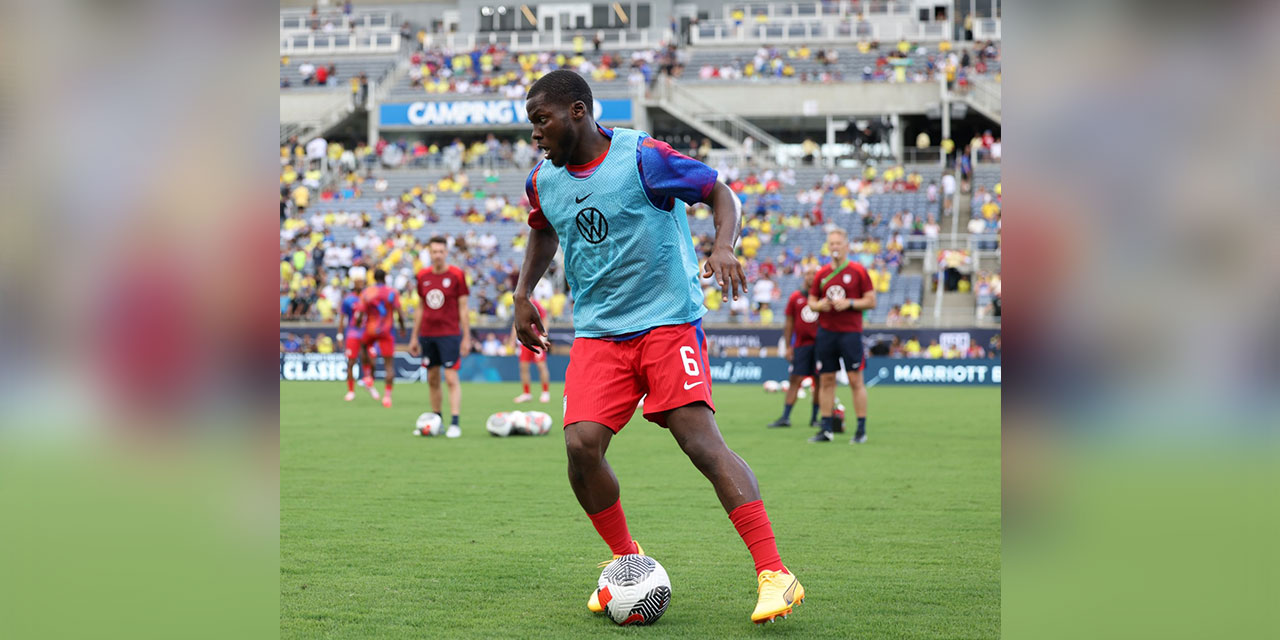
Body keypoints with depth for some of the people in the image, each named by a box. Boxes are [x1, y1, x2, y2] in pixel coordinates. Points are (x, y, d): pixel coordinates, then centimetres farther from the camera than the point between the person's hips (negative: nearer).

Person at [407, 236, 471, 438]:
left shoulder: (457, 275, -5)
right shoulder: (423, 275, 8)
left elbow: (463, 308, -3)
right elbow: (421, 308, 15)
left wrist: (466, 338, -7)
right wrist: (414, 337, 14)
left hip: (450, 334, -5)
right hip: (427, 335, 5)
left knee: (451, 378, -10)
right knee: (432, 379, 8)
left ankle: (455, 423, -12)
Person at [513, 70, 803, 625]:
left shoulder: (642, 157, -10)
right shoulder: (542, 181, 8)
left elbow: (720, 193, -3)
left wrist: (723, 247, -21)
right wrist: (523, 293, 20)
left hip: (668, 321, -5)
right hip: (597, 334, 5)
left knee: (701, 440, -17)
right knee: (581, 444, -13)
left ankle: (774, 574, -16)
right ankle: (626, 559, 12)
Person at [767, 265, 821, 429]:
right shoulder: (795, 297, 6)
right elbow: (789, 323, 8)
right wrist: (788, 346, 4)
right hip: (801, 346, 0)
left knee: (819, 381, 3)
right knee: (795, 380, -4)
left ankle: (815, 417, 13)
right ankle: (785, 417, -5)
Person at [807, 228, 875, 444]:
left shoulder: (858, 271, -1)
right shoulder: (822, 274, 11)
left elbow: (871, 301, -2)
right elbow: (811, 301, 17)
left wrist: (849, 303, -15)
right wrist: (820, 305, -5)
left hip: (850, 332, -4)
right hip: (826, 331, 4)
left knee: (855, 380, -5)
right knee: (826, 380, 4)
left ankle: (861, 429, 0)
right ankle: (826, 429, 8)